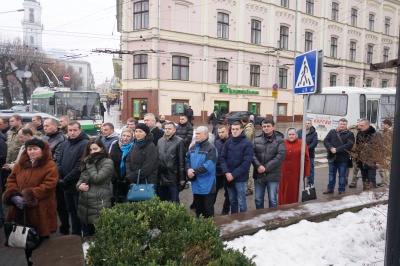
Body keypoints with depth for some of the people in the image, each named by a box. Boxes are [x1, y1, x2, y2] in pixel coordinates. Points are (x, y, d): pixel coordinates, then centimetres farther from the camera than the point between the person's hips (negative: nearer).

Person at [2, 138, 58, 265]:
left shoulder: (50, 165, -10)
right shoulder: (20, 164, 9)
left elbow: (48, 186, -18)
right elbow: (11, 180, 8)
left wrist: (28, 197, -22)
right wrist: (14, 196, -11)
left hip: (40, 211, -5)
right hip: (21, 210, 5)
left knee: (41, 242, 9)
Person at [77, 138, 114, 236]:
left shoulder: (108, 162, -8)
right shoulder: (87, 162, 16)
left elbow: (97, 178, -17)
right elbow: (81, 177, 17)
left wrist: (90, 164, -9)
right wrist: (79, 185, -5)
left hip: (99, 204, -7)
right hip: (85, 202, 7)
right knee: (89, 235, 17)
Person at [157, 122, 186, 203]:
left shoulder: (179, 141, -6)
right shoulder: (160, 141, 11)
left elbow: (181, 161, -8)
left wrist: (182, 177, -10)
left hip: (173, 178, -5)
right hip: (161, 177, 5)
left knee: (174, 202, 5)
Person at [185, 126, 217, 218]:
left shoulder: (211, 148, -13)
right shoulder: (192, 148, 10)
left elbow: (208, 166, -22)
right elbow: (186, 160, 10)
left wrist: (194, 171, -19)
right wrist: (188, 169, -11)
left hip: (207, 185, -7)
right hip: (195, 184, 7)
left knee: (208, 208, 5)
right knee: (198, 208, 20)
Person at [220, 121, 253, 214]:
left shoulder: (247, 143, -9)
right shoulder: (228, 142, 4)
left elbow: (247, 162, -14)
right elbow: (222, 158, 4)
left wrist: (234, 174, -16)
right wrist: (226, 172, -11)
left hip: (240, 178, -4)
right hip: (229, 177, 5)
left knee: (241, 201, 5)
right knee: (232, 200, 17)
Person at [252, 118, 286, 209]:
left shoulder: (279, 140, -3)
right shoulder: (257, 140, 5)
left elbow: (280, 156, -14)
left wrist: (266, 167, -18)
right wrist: (258, 166, -19)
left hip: (272, 175, -3)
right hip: (259, 174, 3)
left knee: (272, 200, 7)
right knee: (258, 199, 14)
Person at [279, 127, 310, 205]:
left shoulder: (302, 144, -3)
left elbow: (306, 159, -2)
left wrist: (306, 173, -4)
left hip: (296, 174, -2)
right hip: (283, 173, 2)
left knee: (294, 192, 6)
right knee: (283, 192, 11)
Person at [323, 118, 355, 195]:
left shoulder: (350, 134, -2)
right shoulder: (332, 132, 7)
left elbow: (349, 145, -15)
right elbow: (325, 141, 1)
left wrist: (337, 149, -20)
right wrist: (331, 148, -17)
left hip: (343, 158, -3)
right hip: (332, 157, 3)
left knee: (342, 175, 7)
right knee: (331, 174, 14)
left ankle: (342, 190, 19)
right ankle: (330, 188, 25)